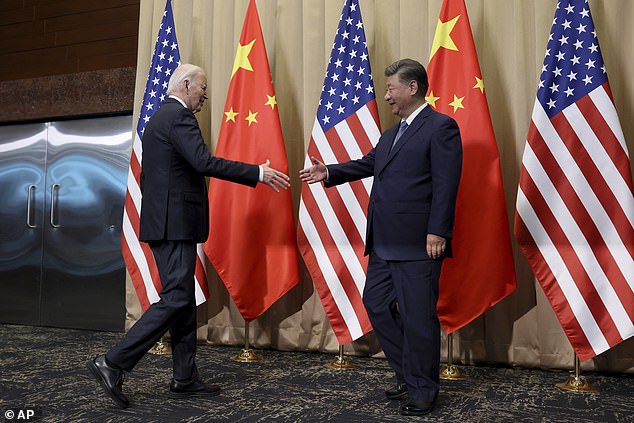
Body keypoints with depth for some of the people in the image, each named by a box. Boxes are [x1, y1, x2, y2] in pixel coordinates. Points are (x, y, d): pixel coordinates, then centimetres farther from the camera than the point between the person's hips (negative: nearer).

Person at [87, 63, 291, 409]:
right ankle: (113, 364, -5)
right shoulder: (178, 116, -10)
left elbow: (147, 177, 23)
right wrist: (258, 173, -19)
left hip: (162, 221, 11)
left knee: (183, 302, 11)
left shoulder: (158, 119, 21)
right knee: (175, 299, -8)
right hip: (175, 224, -11)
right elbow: (204, 162, -23)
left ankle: (185, 380, 15)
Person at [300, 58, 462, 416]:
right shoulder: (392, 134, 19)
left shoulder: (441, 127, -7)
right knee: (376, 304, 14)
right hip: (385, 243, 9)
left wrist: (437, 232, -19)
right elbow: (368, 164, 24)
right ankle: (409, 376, 29)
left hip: (417, 244, -9)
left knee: (418, 316, 0)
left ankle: (423, 391, 18)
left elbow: (446, 184, -14)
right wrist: (329, 172, 14)